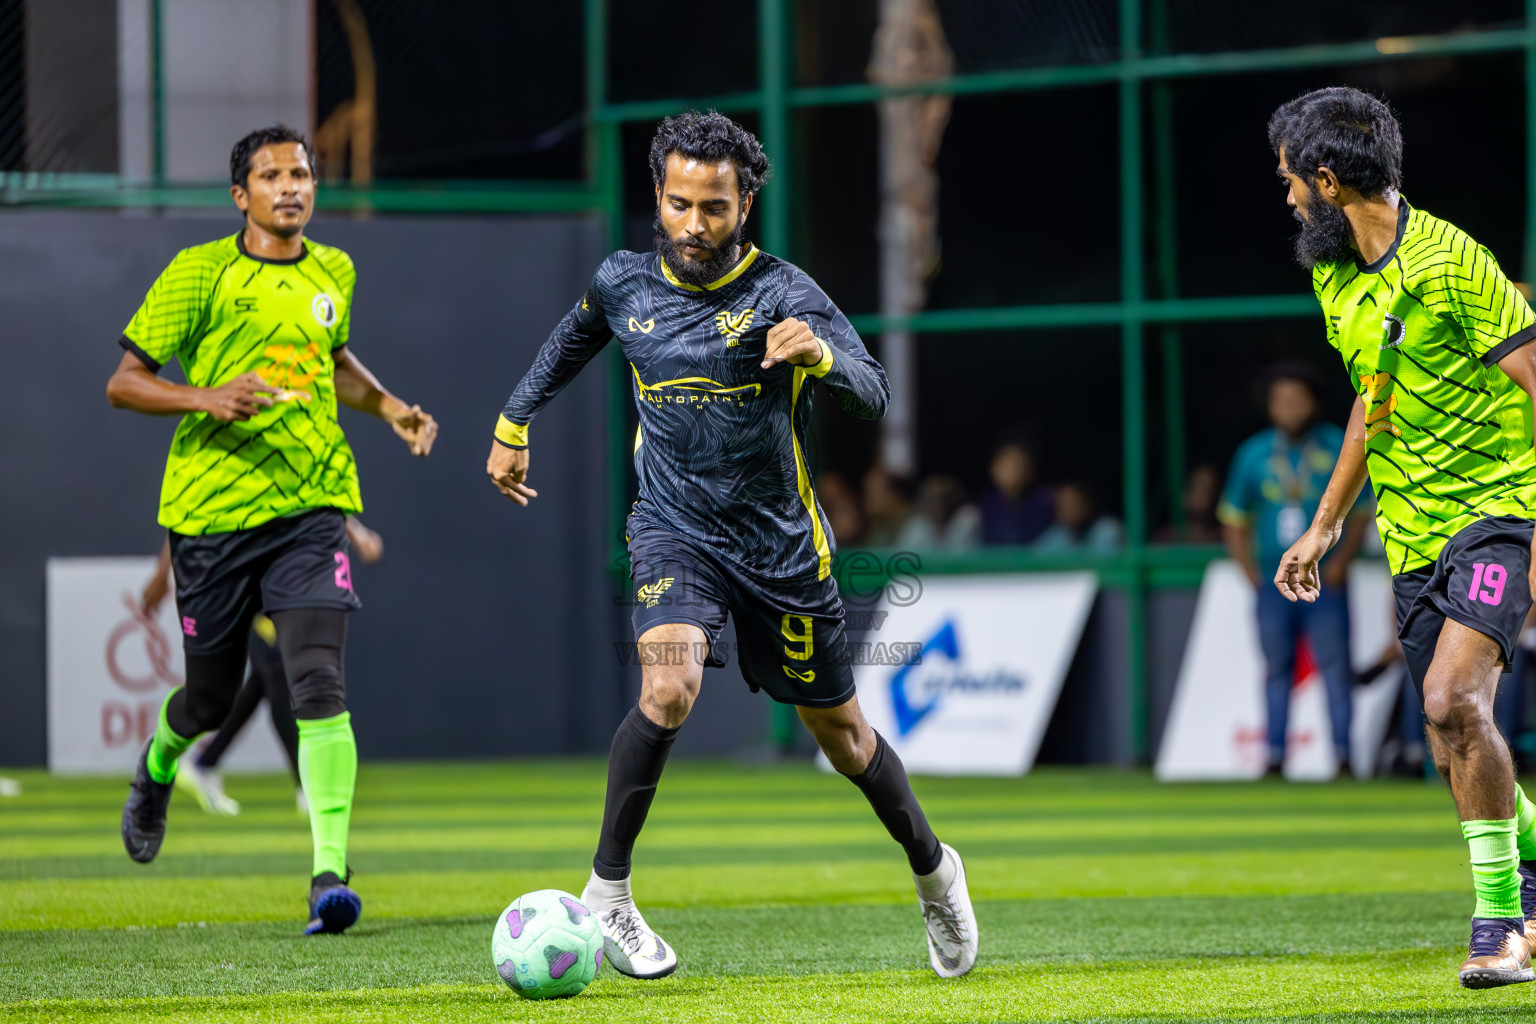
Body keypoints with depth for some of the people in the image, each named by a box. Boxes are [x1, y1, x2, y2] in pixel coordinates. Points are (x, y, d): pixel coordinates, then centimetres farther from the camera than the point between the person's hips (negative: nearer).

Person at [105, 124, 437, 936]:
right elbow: (123, 384, -3)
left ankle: (330, 872, -20)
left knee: (318, 683, -17)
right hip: (211, 509, -2)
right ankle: (159, 763, 48)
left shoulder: (334, 274, 10)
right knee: (212, 697, 10)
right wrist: (206, 399, -20)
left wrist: (389, 407, 14)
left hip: (310, 504, 2)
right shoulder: (200, 273, -5)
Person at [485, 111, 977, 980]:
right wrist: (514, 426, 30)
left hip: (780, 541, -1)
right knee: (668, 688, -27)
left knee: (838, 727, 12)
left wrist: (820, 356, -47)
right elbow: (569, 346, 22)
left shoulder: (784, 293, -14)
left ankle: (933, 868, 38)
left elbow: (874, 394, -27)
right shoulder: (624, 285, -2)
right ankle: (607, 892, -15)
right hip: (675, 530, 1)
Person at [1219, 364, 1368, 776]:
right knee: (1277, 665, 3)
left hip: (1325, 582, -2)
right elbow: (1233, 521, 13)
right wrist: (1250, 572, 3)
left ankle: (1342, 753, -8)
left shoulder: (1338, 448, 2)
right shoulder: (1253, 455, 6)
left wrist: (1342, 560, -6)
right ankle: (1275, 754, 7)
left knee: (1334, 661, -8)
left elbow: (1360, 513, 6)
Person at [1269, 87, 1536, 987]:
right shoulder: (1336, 276, 11)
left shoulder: (1448, 261, -15)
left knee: (1453, 696, -25)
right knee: (1460, 751, 4)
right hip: (1413, 533, 8)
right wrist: (1326, 523, 27)